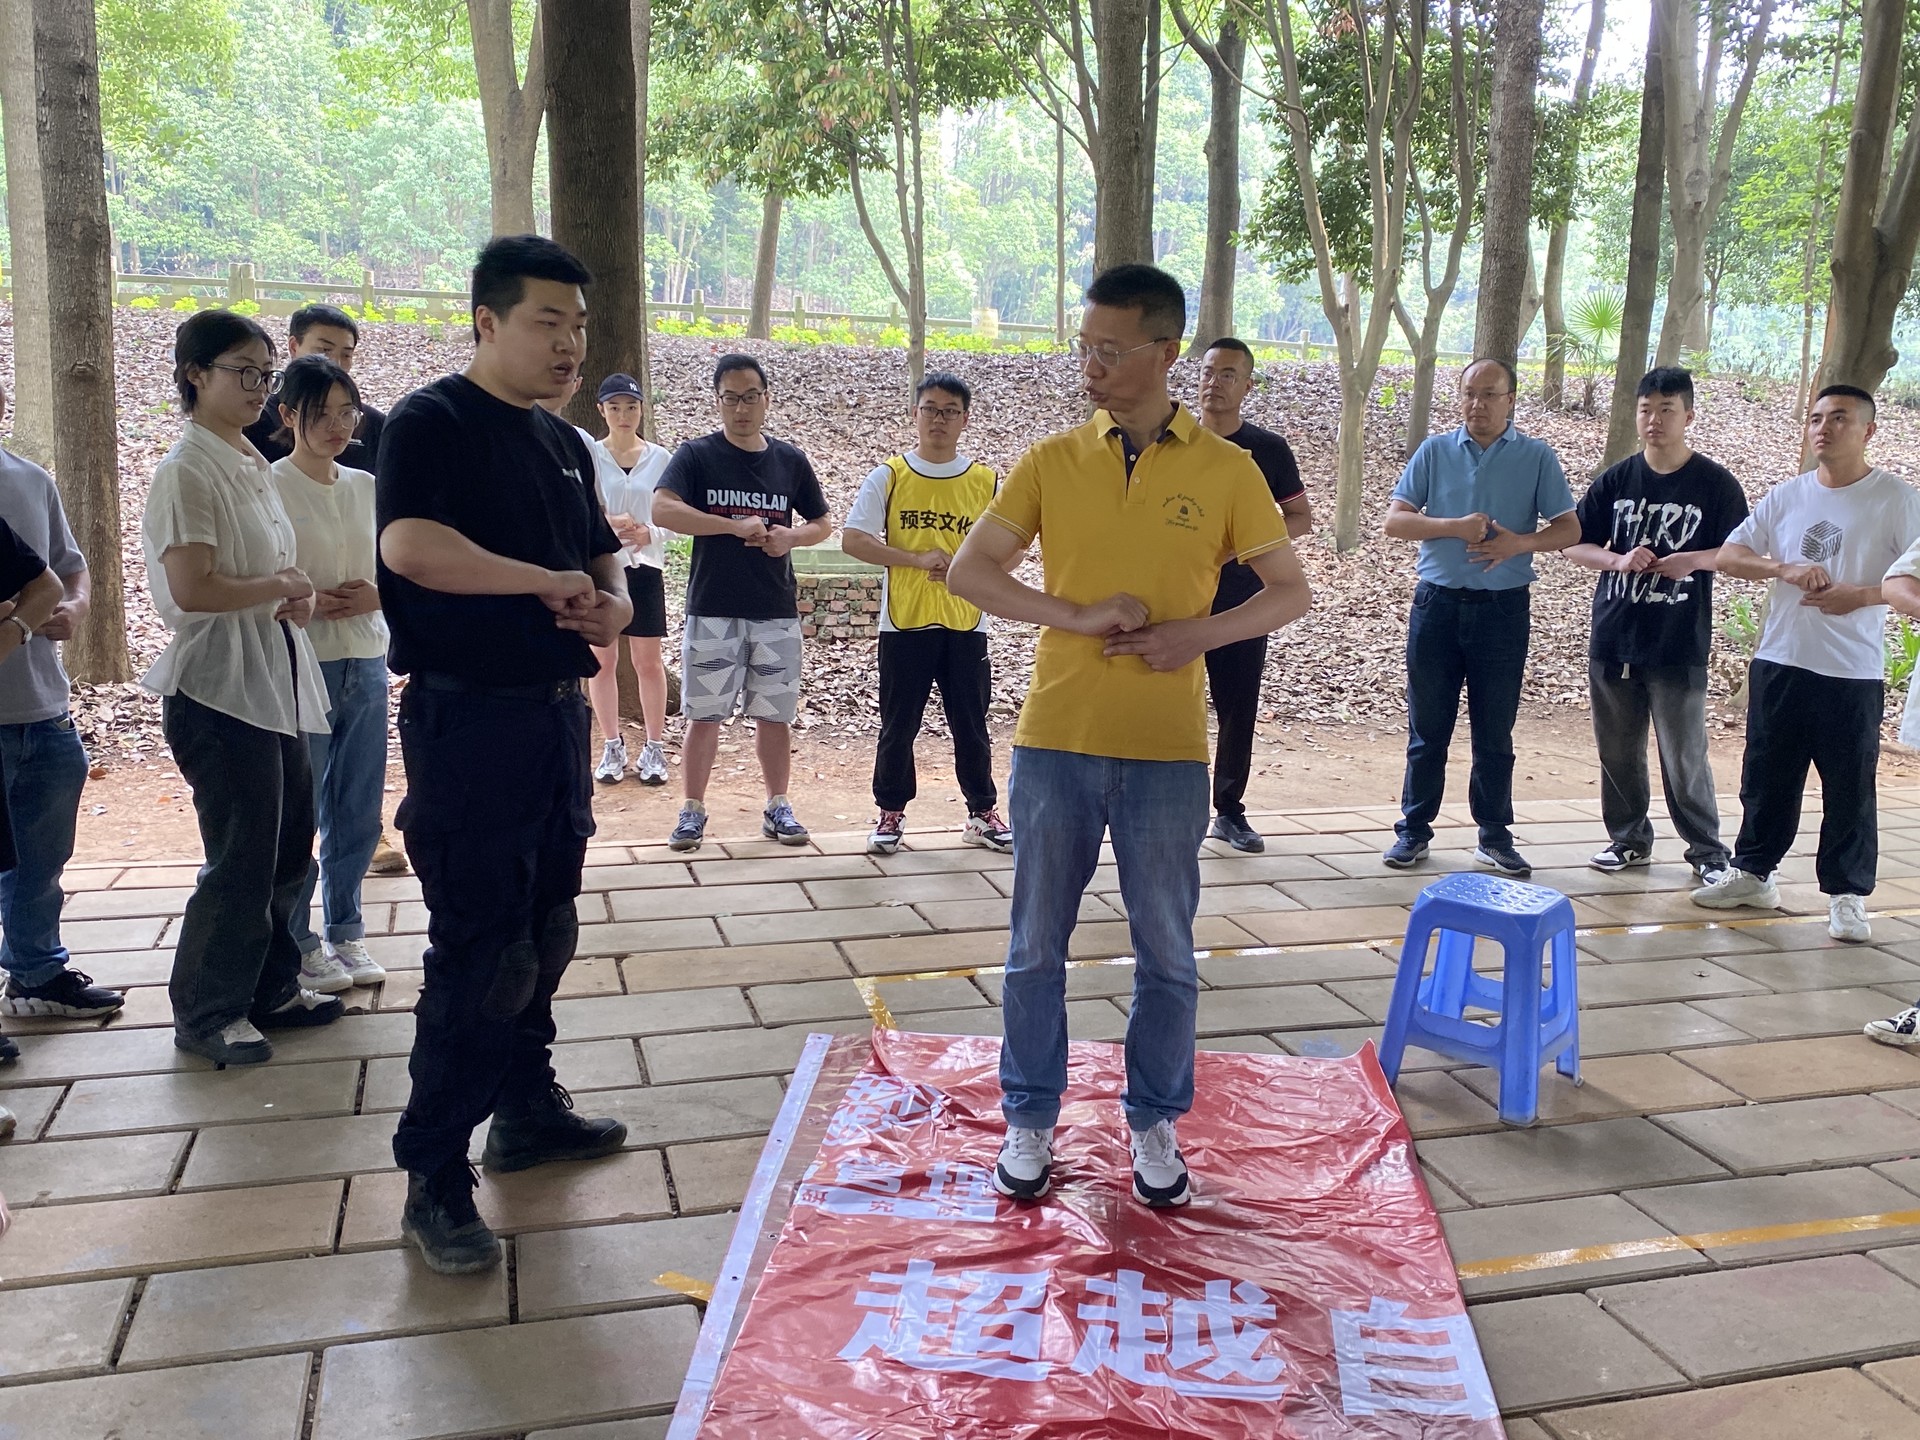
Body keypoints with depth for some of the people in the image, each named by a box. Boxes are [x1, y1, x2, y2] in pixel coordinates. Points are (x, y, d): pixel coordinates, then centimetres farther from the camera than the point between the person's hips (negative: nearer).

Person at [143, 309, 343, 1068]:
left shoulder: (252, 465, 13)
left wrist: (296, 596, 1)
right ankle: (206, 1013, 13)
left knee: (289, 844, 13)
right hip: (219, 689, -9)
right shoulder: (188, 470, -14)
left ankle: (271, 988, 27)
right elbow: (191, 588, -23)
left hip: (275, 683, 9)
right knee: (242, 859, -2)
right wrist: (282, 587, -10)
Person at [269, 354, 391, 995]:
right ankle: (298, 942, 16)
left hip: (366, 663, 5)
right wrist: (308, 600, -22)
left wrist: (374, 595, -5)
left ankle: (346, 930, 25)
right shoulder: (268, 487, -6)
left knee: (358, 810, 11)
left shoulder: (366, 487, 10)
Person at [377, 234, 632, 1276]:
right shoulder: (432, 421, -10)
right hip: (468, 721, -8)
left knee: (545, 933, 17)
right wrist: (549, 582, -18)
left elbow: (602, 557, 22)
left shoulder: (563, 443, 15)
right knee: (478, 949, -7)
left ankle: (526, 1109, 34)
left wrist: (609, 605, -2)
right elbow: (409, 546, -27)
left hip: (556, 712, 8)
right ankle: (433, 1180, 5)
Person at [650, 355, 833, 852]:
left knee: (775, 714, 8)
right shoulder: (697, 455, -3)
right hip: (712, 610, -2)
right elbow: (663, 509, -19)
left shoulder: (790, 460, 7)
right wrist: (736, 526, -20)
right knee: (703, 715, 2)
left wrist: (791, 537, -6)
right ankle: (693, 810, 14)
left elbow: (823, 523, 16)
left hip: (776, 611, 3)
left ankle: (777, 807, 20)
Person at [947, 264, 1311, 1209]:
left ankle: (1154, 1121, 28)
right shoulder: (1052, 461, 2)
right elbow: (969, 571, -1)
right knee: (1037, 943, 9)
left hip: (1167, 749, -1)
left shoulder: (1224, 469, -1)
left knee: (1165, 949, 10)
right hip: (1055, 739, 1)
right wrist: (1081, 616, -14)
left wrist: (1200, 632, -13)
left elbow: (1291, 590, 4)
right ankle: (1029, 1118, 26)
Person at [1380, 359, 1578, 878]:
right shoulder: (1434, 451, 4)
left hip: (1503, 608, 0)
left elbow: (1570, 528, 0)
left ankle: (1495, 836, 18)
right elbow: (1394, 520, -3)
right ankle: (1414, 830, 16)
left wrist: (1520, 542, -18)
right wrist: (1455, 527, -17)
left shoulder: (1537, 457, 3)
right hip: (1437, 602, 1)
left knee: (1495, 733, 7)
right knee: (1427, 728, 6)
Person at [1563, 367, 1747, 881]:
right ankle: (1629, 838, 26)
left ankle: (1707, 849, 14)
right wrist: (1618, 559, -11)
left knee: (1684, 756, -1)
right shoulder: (1616, 480, 6)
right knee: (1617, 751, 11)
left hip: (1680, 646, -3)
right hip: (1613, 639, 4)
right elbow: (1572, 544, 7)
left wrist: (1695, 560, -16)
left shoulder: (1715, 485, -2)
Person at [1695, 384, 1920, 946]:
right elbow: (1728, 555, 4)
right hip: (1778, 663, 4)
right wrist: (1786, 569, -12)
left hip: (1853, 673, -4)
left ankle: (1847, 894, 13)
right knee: (1766, 777, 12)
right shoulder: (1785, 496, 7)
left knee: (1849, 789, 2)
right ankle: (1753, 872, 26)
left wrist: (1860, 595, -21)